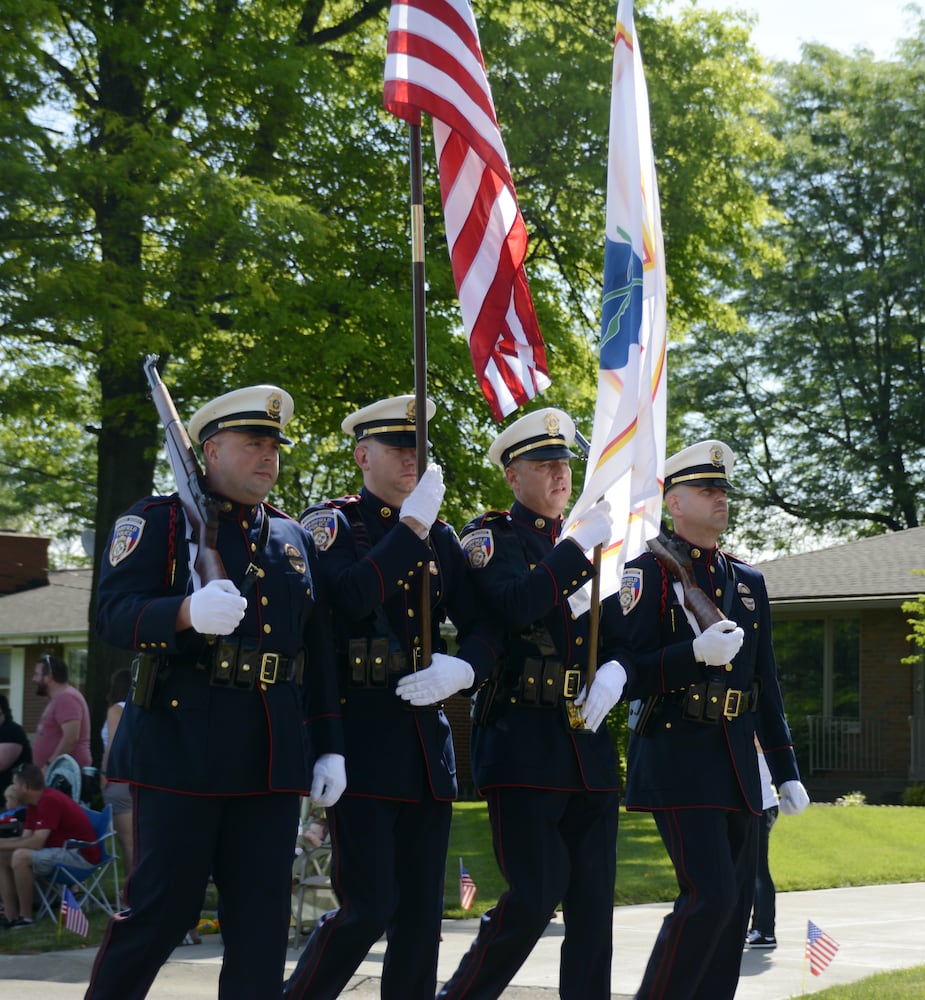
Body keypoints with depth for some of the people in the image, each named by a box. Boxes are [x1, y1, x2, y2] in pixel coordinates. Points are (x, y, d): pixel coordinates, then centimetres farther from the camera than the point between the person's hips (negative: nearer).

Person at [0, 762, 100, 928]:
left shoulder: (49, 801, -22)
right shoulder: (34, 804, 9)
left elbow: (36, 843, -25)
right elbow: (26, 838, 8)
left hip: (80, 854, -11)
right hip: (61, 850, 11)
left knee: (21, 857, -28)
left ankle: (25, 917, -17)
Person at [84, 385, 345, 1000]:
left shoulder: (296, 538, 18)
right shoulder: (160, 521, 2)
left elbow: (320, 652, 19)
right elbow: (114, 614, -12)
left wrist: (329, 747, 12)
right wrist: (187, 613, -31)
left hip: (272, 758, 5)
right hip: (182, 748, -5)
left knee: (263, 917, 4)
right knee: (161, 909, -2)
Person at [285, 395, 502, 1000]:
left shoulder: (441, 537, 15)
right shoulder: (330, 523, -1)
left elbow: (487, 625, 10)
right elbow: (352, 596, -21)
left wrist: (461, 667, -10)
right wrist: (413, 525, -17)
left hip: (427, 737, 6)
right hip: (360, 739, -6)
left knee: (422, 912, 7)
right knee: (368, 908, -10)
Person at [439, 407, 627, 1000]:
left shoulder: (588, 544, 19)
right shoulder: (491, 537, 0)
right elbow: (518, 605, -20)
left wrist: (617, 670, -7)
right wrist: (582, 543, -18)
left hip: (590, 740, 6)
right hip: (523, 743, -6)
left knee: (593, 897, 4)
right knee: (535, 892, -11)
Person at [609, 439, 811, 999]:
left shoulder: (749, 582, 16)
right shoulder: (648, 573, -4)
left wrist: (787, 770, 15)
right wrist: (695, 652, -25)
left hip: (738, 762, 7)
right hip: (678, 757, -7)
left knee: (737, 904, 6)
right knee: (711, 896, -16)